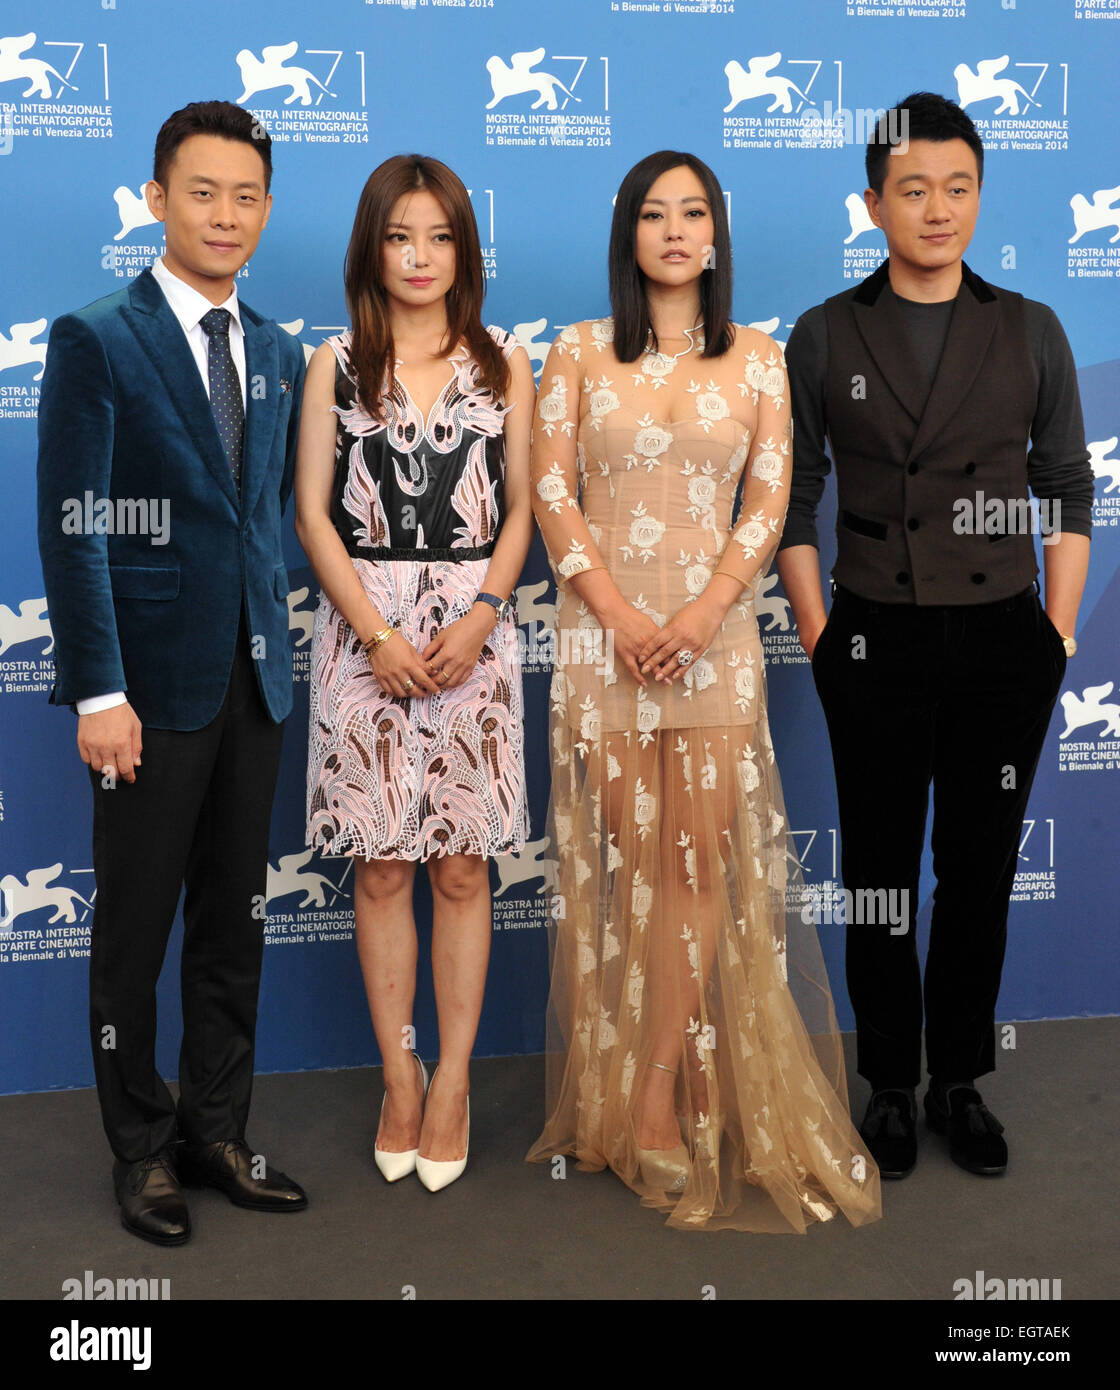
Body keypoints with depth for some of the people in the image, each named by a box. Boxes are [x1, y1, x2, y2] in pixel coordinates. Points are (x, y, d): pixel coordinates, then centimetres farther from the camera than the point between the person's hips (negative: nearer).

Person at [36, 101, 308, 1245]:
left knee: (234, 920, 12)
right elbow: (71, 529, -10)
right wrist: (97, 693, -15)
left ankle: (216, 1133, 27)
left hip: (253, 676, 5)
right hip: (152, 677, -5)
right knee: (135, 925, 6)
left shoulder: (278, 355, 12)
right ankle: (142, 1150, 22)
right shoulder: (95, 340, -5)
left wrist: (277, 644, 6)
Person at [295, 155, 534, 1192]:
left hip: (474, 628, 0)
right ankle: (398, 1076, 17)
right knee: (381, 868, 4)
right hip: (366, 629, 0)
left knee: (462, 867, 3)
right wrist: (379, 635, -9)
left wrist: (476, 619, -9)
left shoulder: (502, 362, 8)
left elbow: (523, 506, 5)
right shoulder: (337, 363, 6)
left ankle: (453, 1078, 14)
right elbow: (314, 514, 1)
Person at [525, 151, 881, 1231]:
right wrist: (618, 613, -10)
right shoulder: (578, 352, 8)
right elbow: (552, 492, 1)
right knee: (628, 858, 1)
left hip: (713, 631, 1)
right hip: (603, 629, -1)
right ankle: (643, 1105, 10)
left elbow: (768, 501, 3)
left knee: (702, 856, -4)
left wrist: (703, 612, -11)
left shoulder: (757, 360, 10)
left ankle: (653, 1103, 4)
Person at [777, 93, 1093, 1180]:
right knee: (880, 871, 7)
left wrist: (1060, 627, 2)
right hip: (877, 643, -1)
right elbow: (791, 497, 4)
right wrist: (815, 631, -2)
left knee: (981, 869, 8)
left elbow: (1070, 489, 9)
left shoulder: (1030, 333, 6)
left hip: (1004, 641, 1)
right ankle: (890, 1086, 21)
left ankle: (960, 1082, 23)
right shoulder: (825, 337, 3)